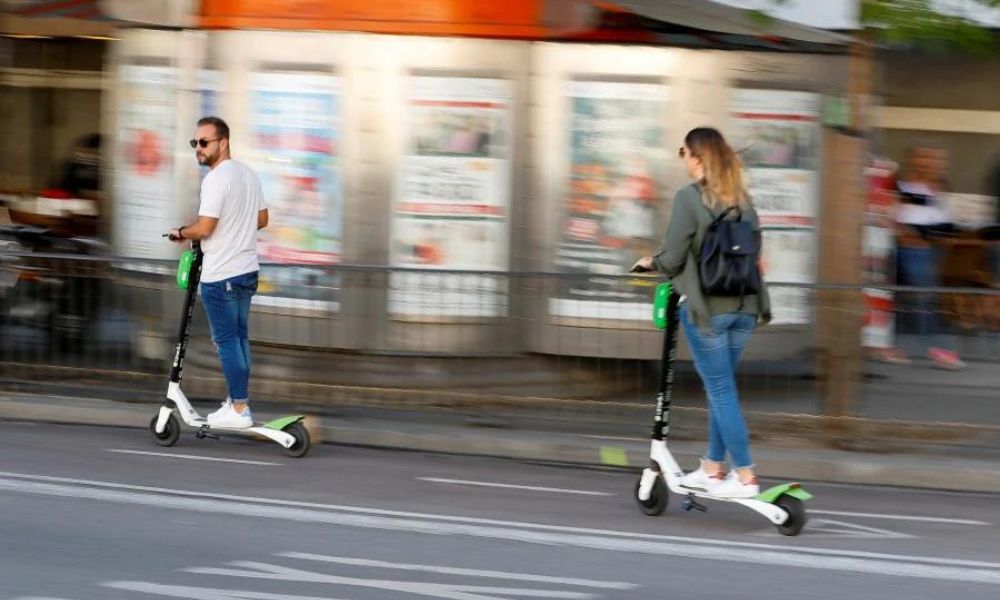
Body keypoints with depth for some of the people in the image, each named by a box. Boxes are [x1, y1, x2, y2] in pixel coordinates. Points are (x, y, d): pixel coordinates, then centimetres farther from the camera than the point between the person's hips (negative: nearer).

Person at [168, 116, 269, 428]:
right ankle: (239, 400, 22)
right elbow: (262, 219, 16)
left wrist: (180, 233, -4)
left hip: (220, 275, -9)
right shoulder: (249, 174, 9)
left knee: (226, 340, -3)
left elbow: (204, 228, -22)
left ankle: (239, 408, -1)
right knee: (240, 337, 16)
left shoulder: (216, 179, -18)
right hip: (247, 270, 9)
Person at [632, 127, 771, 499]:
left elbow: (673, 258, -11)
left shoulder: (689, 199, -12)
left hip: (706, 308, -6)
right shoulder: (743, 200, 7)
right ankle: (714, 467, 24)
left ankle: (745, 477, 0)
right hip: (743, 307, 6)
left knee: (721, 390, 0)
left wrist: (651, 263, 9)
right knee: (720, 387, 18)